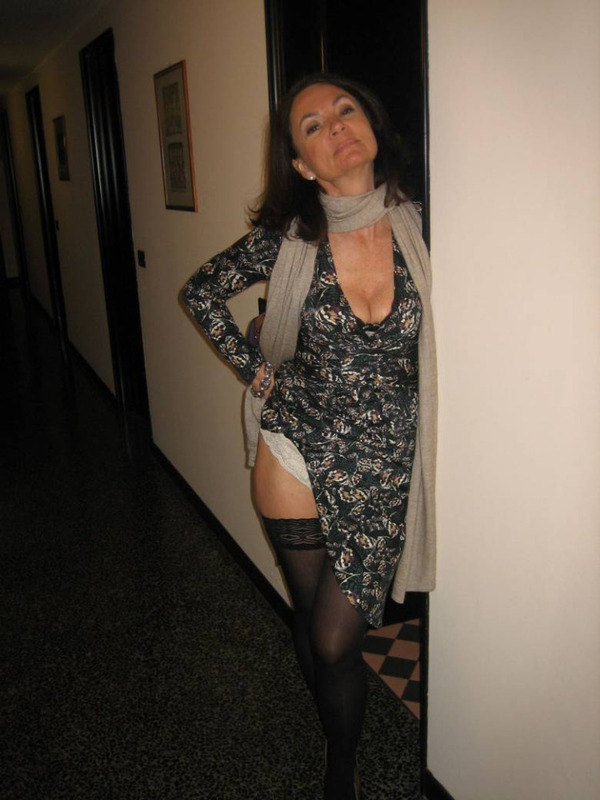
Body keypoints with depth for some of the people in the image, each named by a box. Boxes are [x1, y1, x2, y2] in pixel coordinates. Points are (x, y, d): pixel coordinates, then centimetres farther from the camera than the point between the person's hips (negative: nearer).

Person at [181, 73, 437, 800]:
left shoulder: (415, 228, -7)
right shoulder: (286, 240, -10)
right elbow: (200, 292, 6)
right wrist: (255, 369, 0)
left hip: (386, 472, 0)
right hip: (298, 458, 1)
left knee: (335, 641, 2)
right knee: (312, 623, 15)